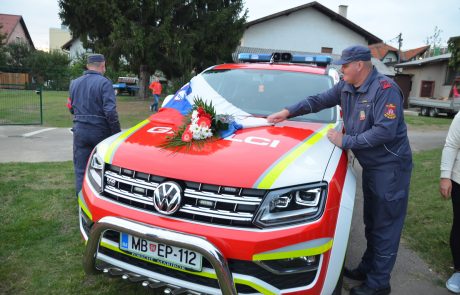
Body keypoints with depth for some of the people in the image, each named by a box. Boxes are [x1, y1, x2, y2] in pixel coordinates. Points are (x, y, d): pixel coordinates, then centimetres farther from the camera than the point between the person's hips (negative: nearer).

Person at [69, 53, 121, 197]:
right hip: (100, 130, -3)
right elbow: (110, 111, -18)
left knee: (80, 170, 8)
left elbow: (71, 108, 16)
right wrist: (117, 133, -12)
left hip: (80, 130, 4)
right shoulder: (104, 82, -10)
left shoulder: (74, 83, 9)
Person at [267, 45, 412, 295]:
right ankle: (368, 268, 32)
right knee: (371, 222, 18)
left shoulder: (385, 89, -21)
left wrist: (346, 141, -22)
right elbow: (319, 100, 13)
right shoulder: (345, 87, 4)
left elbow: (385, 132, -28)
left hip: (390, 166, -8)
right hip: (370, 164, 8)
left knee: (386, 227, 1)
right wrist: (288, 112, 7)